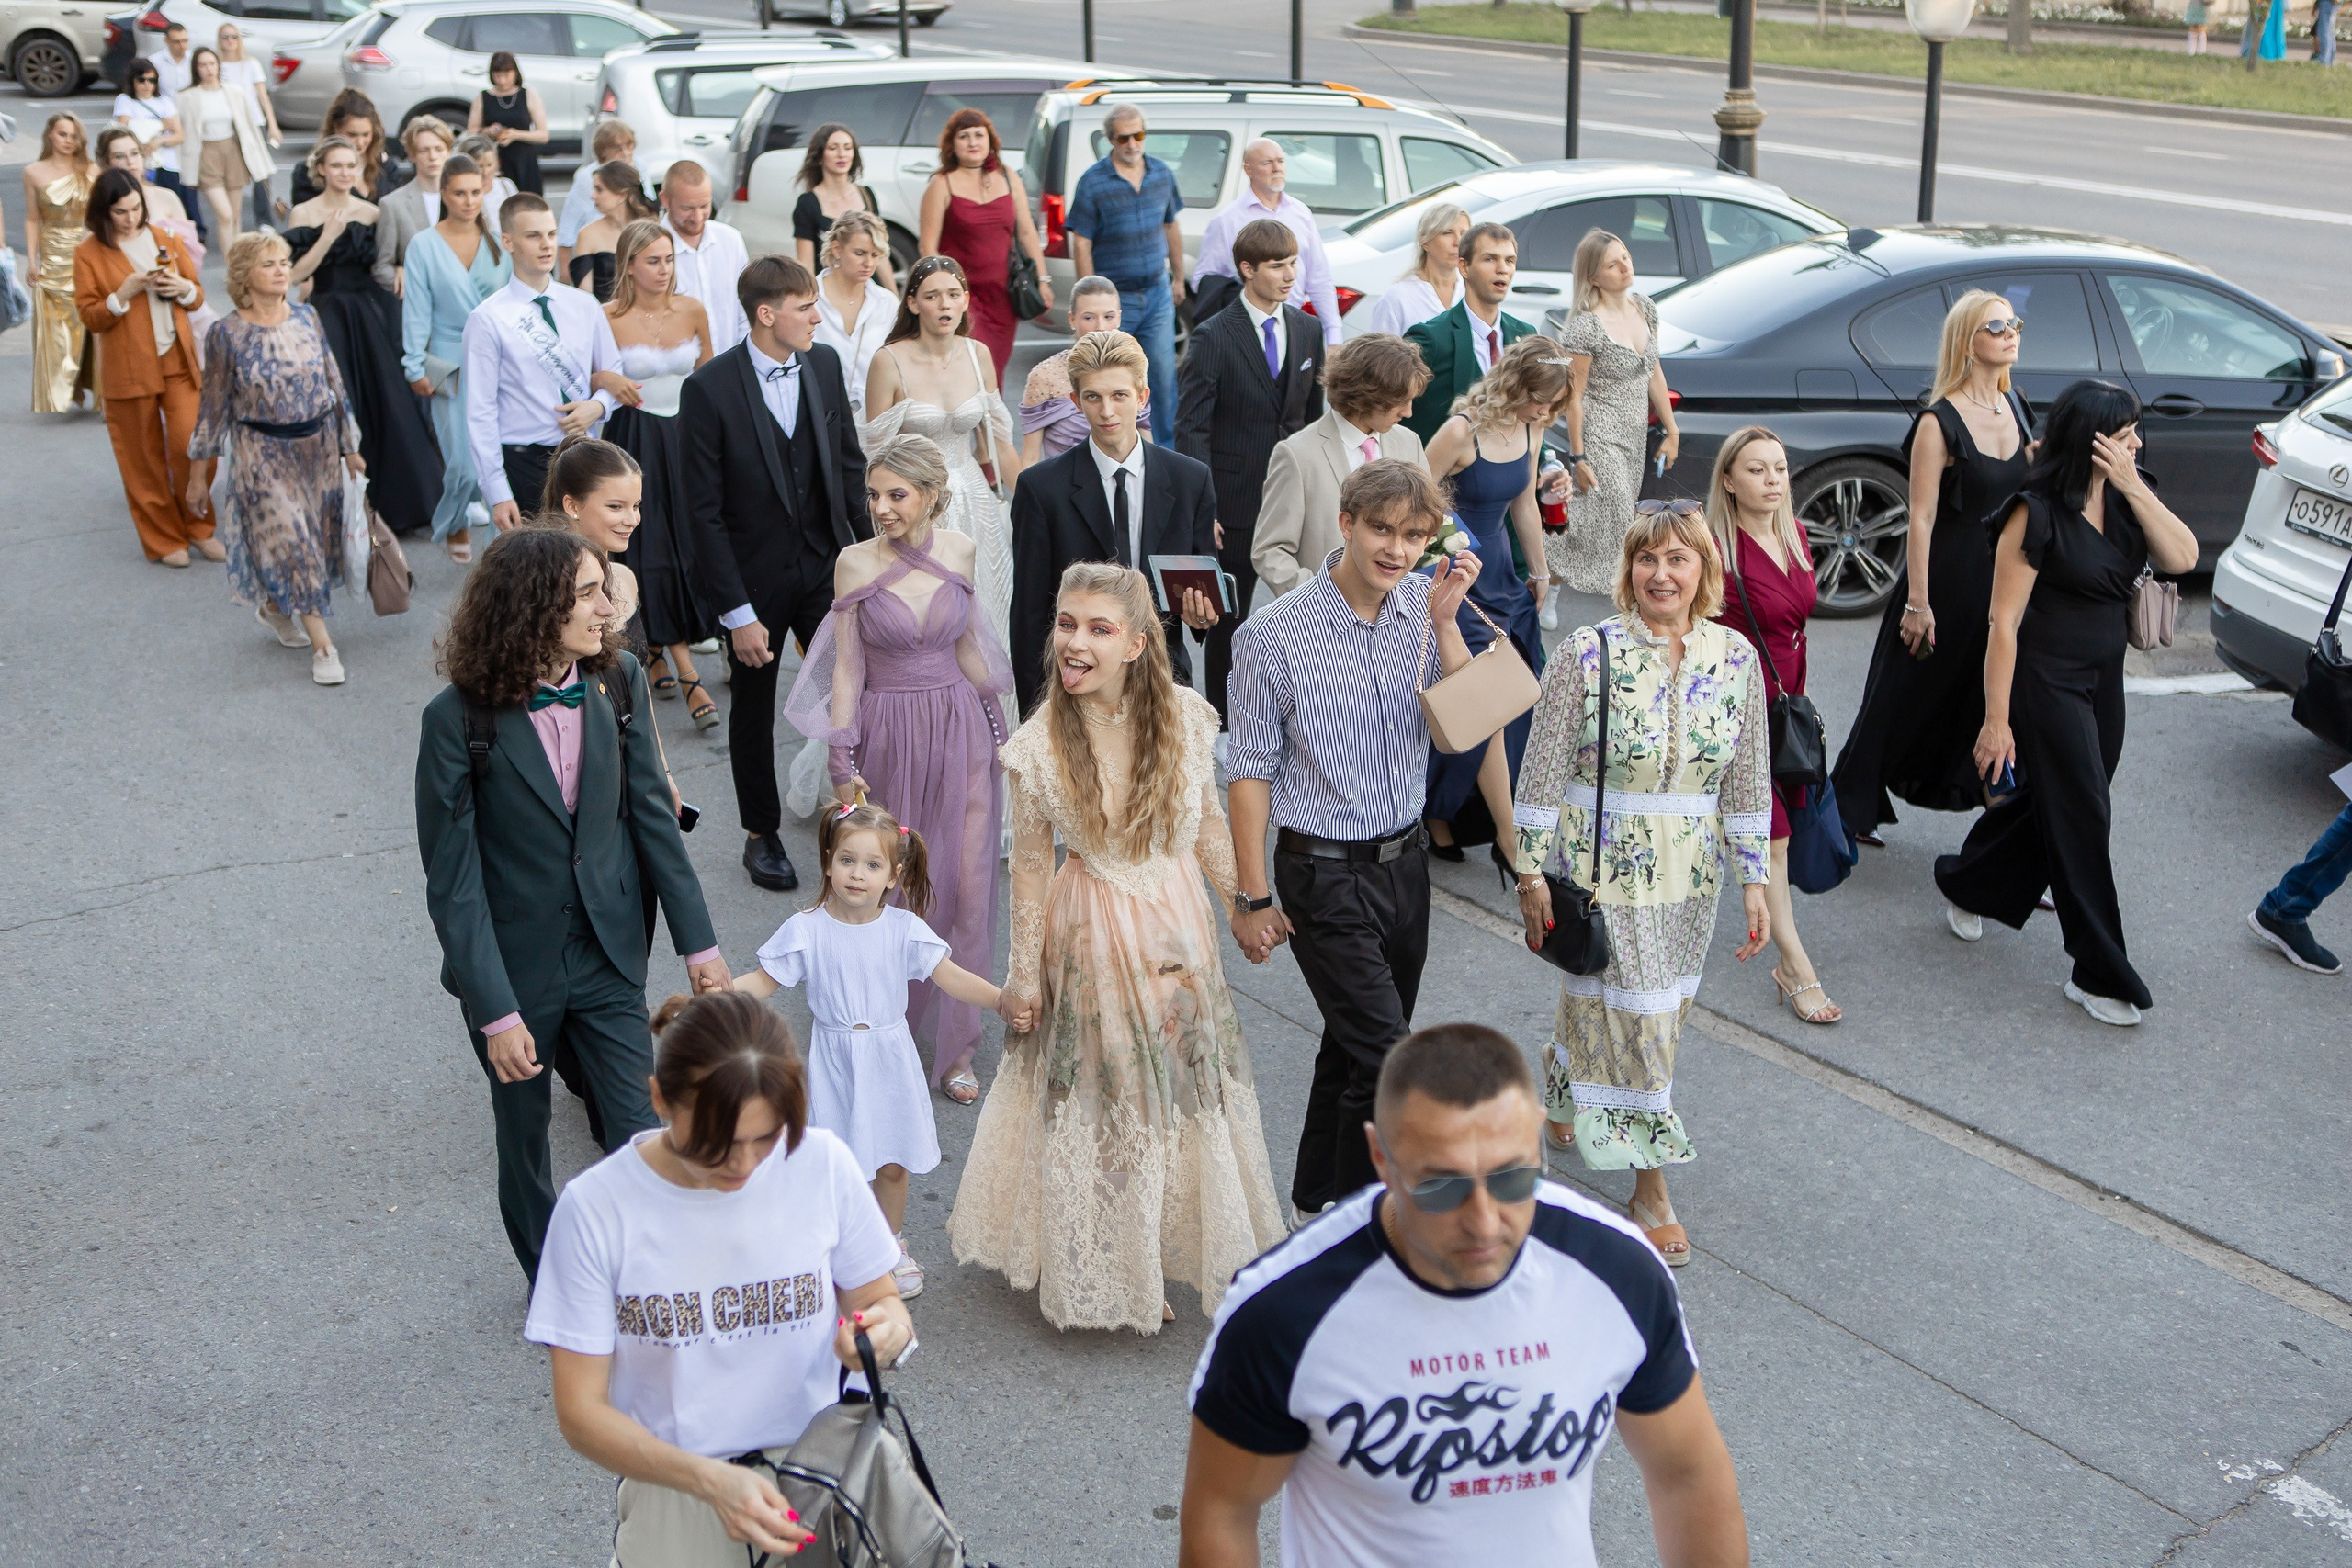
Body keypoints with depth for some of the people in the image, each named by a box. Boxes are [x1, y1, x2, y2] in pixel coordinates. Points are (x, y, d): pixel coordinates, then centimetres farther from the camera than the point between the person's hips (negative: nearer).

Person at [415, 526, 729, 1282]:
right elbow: (453, 881, -15)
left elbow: (652, 814, 2)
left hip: (608, 957, 2)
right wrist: (495, 1014, -17)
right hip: (514, 969, -2)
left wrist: (698, 940, 3)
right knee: (524, 1142, 17)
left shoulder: (618, 681, -7)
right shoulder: (460, 718, -18)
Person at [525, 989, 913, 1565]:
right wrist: (710, 1480, -24)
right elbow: (581, 1412, -9)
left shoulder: (822, 1164, -7)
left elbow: (882, 1300, 6)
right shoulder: (596, 1208, -12)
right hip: (675, 1482, -1)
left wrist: (891, 1331, -18)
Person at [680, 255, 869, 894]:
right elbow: (704, 511, -16)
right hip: (754, 577, -3)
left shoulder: (825, 364, -3)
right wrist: (737, 612, -17)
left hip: (826, 566, 3)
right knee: (754, 711, 14)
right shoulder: (709, 389, -18)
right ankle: (762, 835, 32)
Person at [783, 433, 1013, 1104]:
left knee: (964, 888, 0)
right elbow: (846, 669, -4)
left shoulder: (959, 551, 0)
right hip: (889, 737, -2)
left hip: (962, 731, 2)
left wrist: (993, 717, 22)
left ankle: (954, 1046, 11)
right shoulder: (856, 563, -7)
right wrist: (841, 761, -8)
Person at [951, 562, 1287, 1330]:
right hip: (1092, 937, -3)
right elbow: (1031, 864, -8)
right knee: (1102, 1095, 12)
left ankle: (1167, 1249, 40)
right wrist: (1023, 970, -4)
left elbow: (1208, 824, 2)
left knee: (1186, 1082, 17)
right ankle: (1106, 1268, 31)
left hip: (1178, 927, 3)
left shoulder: (1186, 715, -12)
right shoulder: (1040, 745, -18)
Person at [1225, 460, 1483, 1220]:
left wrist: (1444, 621, -18)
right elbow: (1251, 770, -10)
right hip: (1325, 875, -5)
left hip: (1405, 862, 6)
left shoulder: (1427, 606, -2)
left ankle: (1320, 1195, 38)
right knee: (1387, 1057, -8)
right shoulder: (1275, 635, -16)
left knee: (1357, 1046, 19)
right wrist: (1252, 898, -8)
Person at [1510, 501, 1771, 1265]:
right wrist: (1532, 873, -9)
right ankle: (1650, 1185, 14)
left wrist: (1754, 880, 3)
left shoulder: (1736, 657, -3)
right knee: (1627, 1013, 1)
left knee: (1656, 1009, 17)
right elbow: (1543, 771, -9)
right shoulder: (1588, 653, -13)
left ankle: (1561, 1092, 47)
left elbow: (1749, 780, 3)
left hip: (1688, 873, 4)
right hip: (1602, 864, -4)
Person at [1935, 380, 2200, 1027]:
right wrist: (1997, 720, -17)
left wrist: (2133, 487, -18)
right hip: (2047, 679, -7)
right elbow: (2004, 622, -17)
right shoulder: (2037, 514, -18)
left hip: (2104, 679, 7)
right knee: (2081, 816, -3)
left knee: (2046, 798, 17)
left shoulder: (2126, 497, 2)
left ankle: (1967, 887, 42)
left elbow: (2182, 557, -10)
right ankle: (2099, 975, 6)